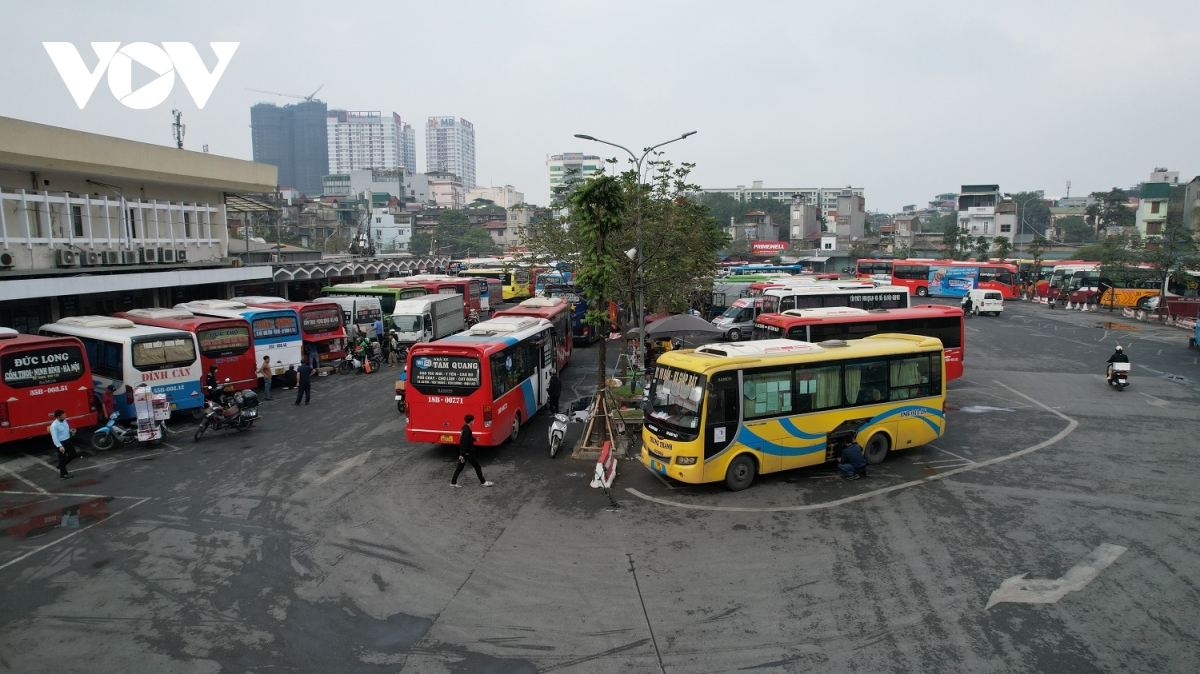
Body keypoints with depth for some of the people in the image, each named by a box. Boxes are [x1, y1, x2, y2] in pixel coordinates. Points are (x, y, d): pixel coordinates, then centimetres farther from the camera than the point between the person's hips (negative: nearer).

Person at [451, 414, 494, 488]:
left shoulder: (464, 427, 6)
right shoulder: (467, 430, -25)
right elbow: (464, 442, -27)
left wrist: (474, 439, 43)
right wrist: (461, 454, -28)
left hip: (463, 452, 9)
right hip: (467, 452, -9)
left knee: (460, 467, 15)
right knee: (477, 466, 2)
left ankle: (453, 482, 17)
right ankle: (483, 482, 11)